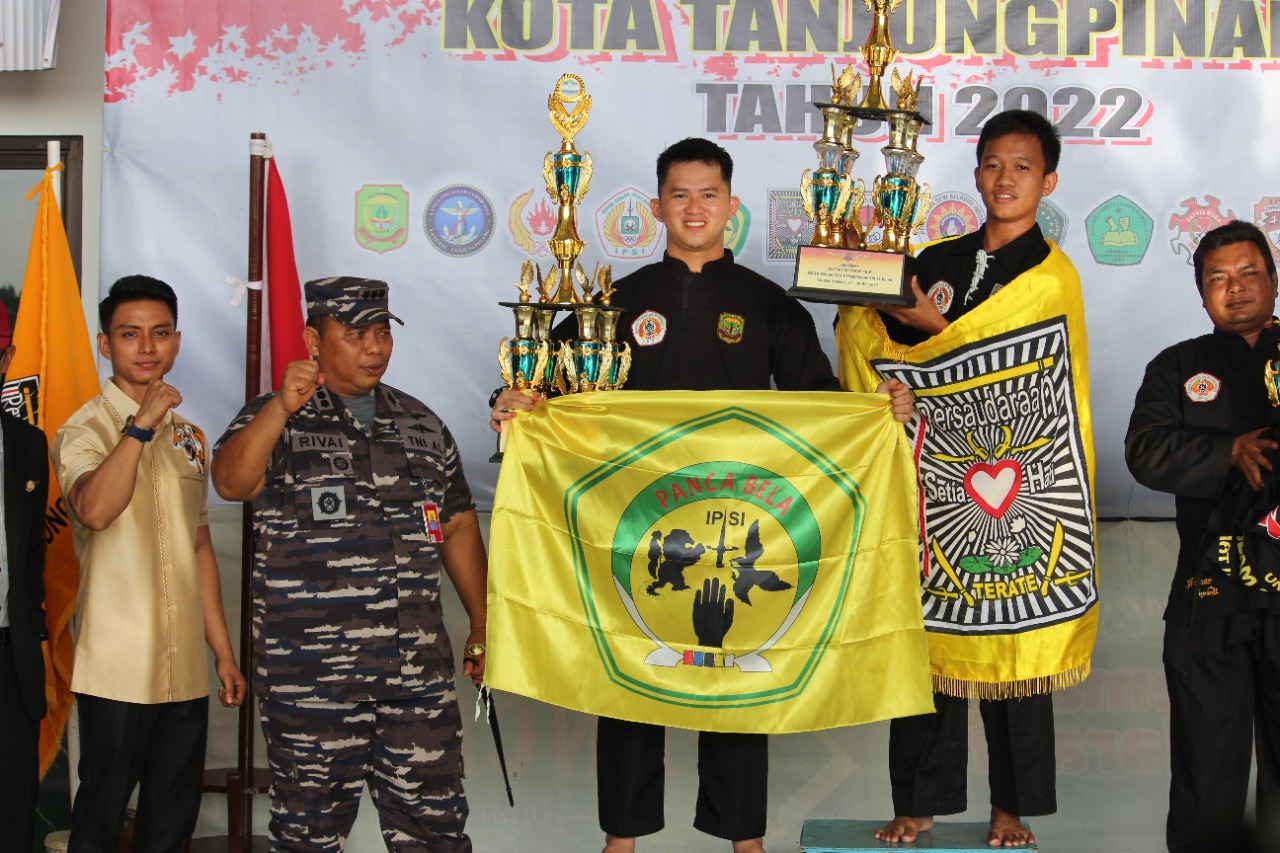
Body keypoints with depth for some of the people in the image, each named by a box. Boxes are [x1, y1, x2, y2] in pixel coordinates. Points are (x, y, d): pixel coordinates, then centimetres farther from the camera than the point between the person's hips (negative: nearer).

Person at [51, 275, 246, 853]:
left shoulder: (188, 435, 14)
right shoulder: (84, 430, -5)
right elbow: (95, 510, -27)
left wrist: (223, 649, 17)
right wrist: (142, 425, -26)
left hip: (186, 671, 6)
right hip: (117, 672, -6)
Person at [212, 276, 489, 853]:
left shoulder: (421, 426, 14)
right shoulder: (273, 421, 2)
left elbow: (458, 527, 19)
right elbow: (230, 483, -18)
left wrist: (482, 624, 15)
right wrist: (283, 407, -29)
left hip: (419, 671, 3)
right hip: (310, 675, -3)